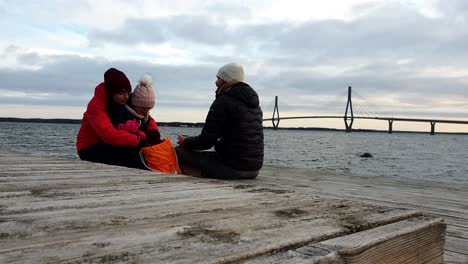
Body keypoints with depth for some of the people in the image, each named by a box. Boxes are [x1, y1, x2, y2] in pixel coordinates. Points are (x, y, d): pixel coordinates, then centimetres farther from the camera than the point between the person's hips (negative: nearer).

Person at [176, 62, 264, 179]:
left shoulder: (223, 101, -11)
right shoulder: (254, 103, 15)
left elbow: (207, 141, -14)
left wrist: (185, 142, 5)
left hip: (232, 168, -9)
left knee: (179, 151, -1)